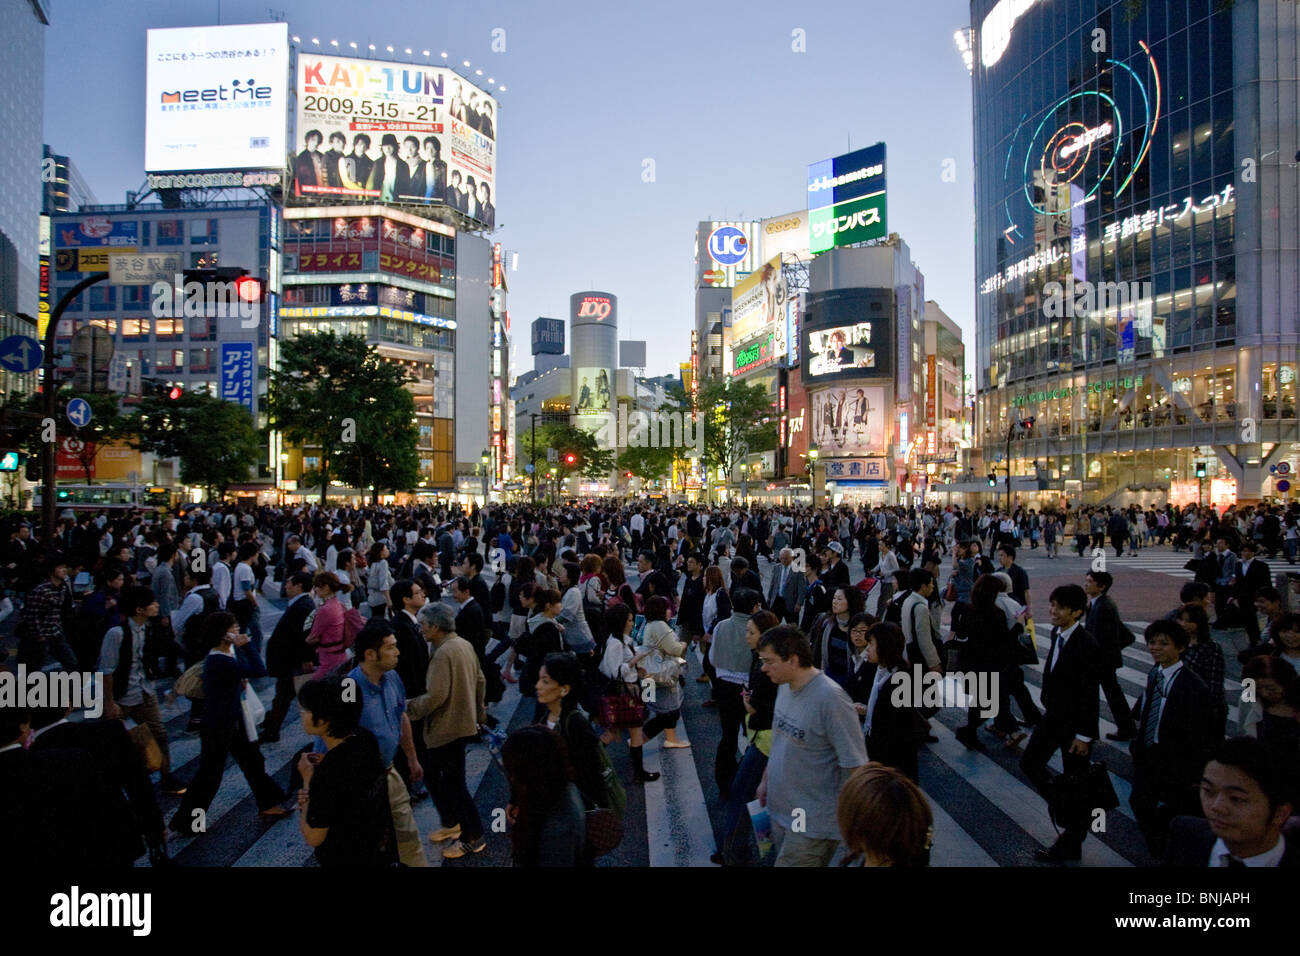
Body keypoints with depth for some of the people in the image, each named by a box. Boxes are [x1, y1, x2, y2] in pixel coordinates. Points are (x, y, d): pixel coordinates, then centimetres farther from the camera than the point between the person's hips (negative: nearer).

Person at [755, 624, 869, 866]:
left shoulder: (831, 699, -25)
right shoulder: (785, 687, 1)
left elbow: (854, 765, -20)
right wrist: (766, 779, 18)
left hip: (812, 824, -8)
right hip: (779, 810, 8)